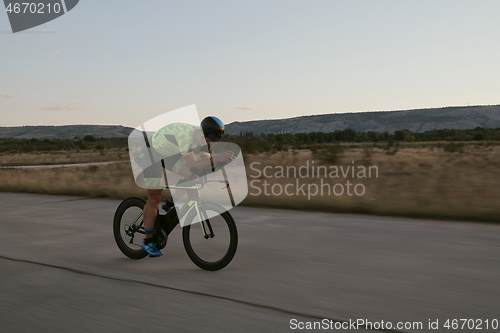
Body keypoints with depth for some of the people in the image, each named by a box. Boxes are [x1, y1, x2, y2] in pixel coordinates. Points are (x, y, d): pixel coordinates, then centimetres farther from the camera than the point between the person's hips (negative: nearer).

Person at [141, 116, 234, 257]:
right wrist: (216, 159, -54)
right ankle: (147, 241, 9)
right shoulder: (185, 135, -38)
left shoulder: (203, 139, -14)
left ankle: (169, 205, 9)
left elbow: (206, 166, -12)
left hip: (170, 155, 7)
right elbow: (192, 166, -43)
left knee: (192, 177, -13)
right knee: (154, 198, -5)